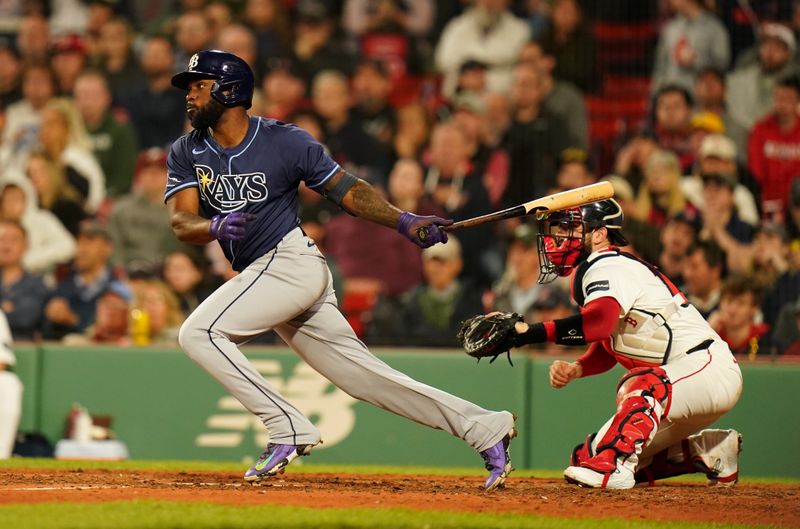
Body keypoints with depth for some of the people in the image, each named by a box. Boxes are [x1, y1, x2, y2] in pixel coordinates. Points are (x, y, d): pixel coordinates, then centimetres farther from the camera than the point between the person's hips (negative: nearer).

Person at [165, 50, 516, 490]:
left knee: (198, 333, -19)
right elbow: (181, 222, -6)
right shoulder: (186, 153, 7)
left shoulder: (284, 141, -6)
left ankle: (287, 428, -15)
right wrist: (215, 227, -29)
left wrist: (405, 222, -15)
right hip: (260, 274, 6)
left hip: (291, 261, -6)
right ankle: (485, 428, 6)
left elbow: (346, 189, -3)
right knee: (364, 375, 3)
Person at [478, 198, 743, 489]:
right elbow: (605, 348, 16)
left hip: (710, 369, -10)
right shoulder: (588, 272, 13)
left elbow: (600, 321, -39)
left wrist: (531, 332, -43)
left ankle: (612, 466, -48)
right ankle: (712, 451, 17)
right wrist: (575, 369, -5)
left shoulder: (608, 266, -17)